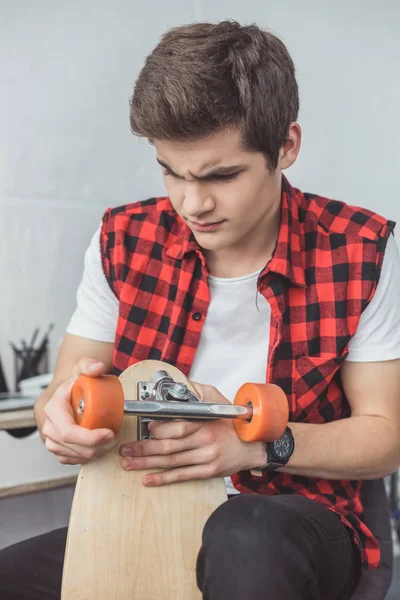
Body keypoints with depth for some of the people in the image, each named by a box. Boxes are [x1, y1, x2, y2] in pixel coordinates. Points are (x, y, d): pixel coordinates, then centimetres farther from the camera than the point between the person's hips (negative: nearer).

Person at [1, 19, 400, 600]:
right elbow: (63, 392, 4)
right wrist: (61, 415, -23)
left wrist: (259, 443, -23)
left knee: (246, 540, -38)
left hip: (299, 519, -2)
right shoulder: (123, 241, -1)